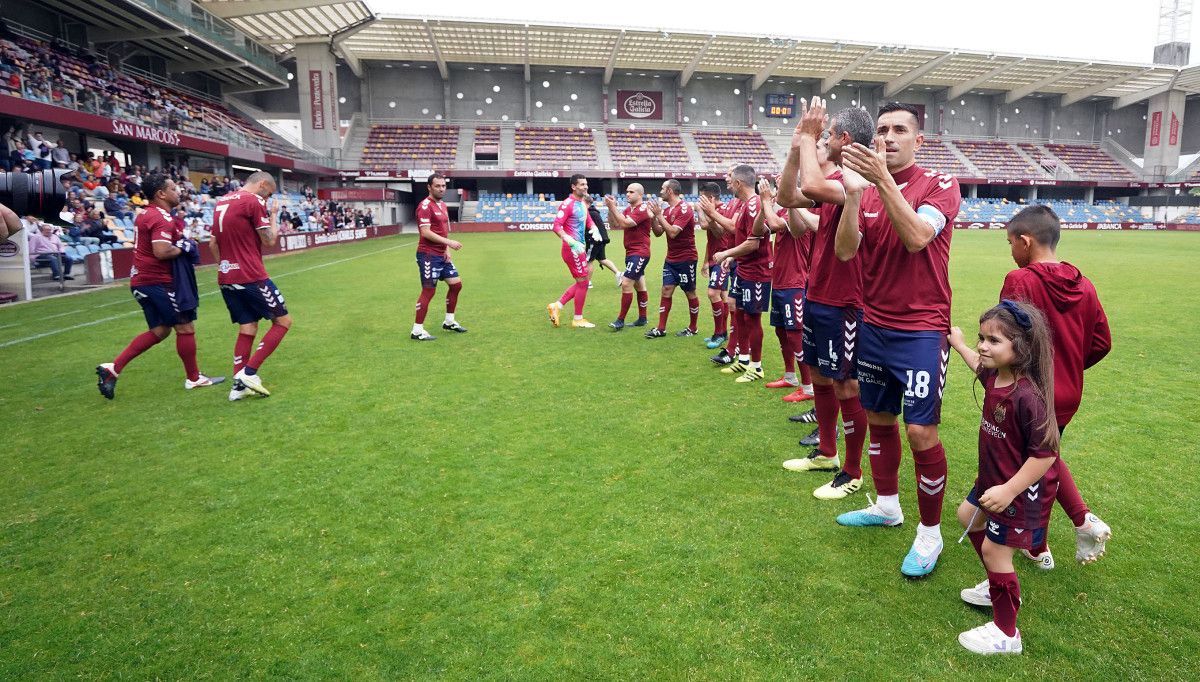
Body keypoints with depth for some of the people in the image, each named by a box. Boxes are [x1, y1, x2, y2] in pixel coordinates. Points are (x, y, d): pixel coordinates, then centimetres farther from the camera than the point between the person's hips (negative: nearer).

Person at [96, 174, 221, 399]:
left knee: (159, 331, 14)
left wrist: (180, 241, 14)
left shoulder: (145, 215, 15)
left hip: (141, 280, 10)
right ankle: (193, 378, 14)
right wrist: (184, 247, -11)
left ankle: (112, 368, 8)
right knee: (185, 327, 3)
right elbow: (162, 252, -28)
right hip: (158, 281, -10)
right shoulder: (162, 218, -17)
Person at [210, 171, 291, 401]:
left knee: (247, 328, 12)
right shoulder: (254, 201, -10)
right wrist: (274, 215, 6)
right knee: (283, 321, 3)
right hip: (252, 277, -8)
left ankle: (239, 384, 8)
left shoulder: (222, 201, 16)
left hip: (226, 278, 8)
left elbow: (212, 244, 20)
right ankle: (250, 372, -4)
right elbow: (270, 241, -7)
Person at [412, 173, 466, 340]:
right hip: (428, 255, -9)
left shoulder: (443, 205, 14)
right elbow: (425, 232, -22)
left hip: (441, 255, 9)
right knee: (428, 291, -7)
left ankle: (449, 322, 27)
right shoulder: (425, 206, -14)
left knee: (456, 284, 13)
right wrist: (448, 242, -23)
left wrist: (446, 250, 8)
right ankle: (417, 331, 2)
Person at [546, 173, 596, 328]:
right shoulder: (567, 204, -14)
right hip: (572, 249, -9)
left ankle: (556, 306, 19)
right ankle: (578, 319, 11)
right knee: (583, 282, -2)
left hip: (579, 248, 9)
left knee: (582, 282, 15)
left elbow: (588, 220, 26)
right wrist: (571, 241, -33)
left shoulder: (582, 204, 13)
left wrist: (593, 228, 2)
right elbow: (556, 226, -20)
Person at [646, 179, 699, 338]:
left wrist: (659, 215, -21)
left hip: (686, 259, -7)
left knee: (690, 293, 5)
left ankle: (692, 328, 17)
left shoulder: (684, 209, -16)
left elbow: (672, 232, -25)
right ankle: (661, 329, 6)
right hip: (670, 259, 7)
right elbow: (658, 233, 10)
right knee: (666, 291, 3)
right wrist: (653, 217, -5)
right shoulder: (666, 210, 8)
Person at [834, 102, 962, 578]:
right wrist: (853, 193, -18)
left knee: (921, 431, -6)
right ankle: (887, 506, 36)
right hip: (874, 325, 5)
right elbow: (844, 250, -7)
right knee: (878, 419, 15)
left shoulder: (940, 186, -5)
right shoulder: (866, 192, 7)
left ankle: (930, 533, 13)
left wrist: (884, 181, -28)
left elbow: (916, 237, -23)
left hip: (921, 329, -5)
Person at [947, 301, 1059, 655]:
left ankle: (1006, 633, 18)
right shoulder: (996, 376, -6)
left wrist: (1010, 491, -29)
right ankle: (999, 585, 47)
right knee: (968, 516, 27)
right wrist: (959, 344, 33)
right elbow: (982, 368, 22)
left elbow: (1045, 454, -30)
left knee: (994, 549, -1)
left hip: (1021, 489, -10)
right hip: (994, 478, 10)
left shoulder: (1028, 396, -33)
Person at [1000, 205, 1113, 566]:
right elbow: (1102, 343, 6)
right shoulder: (1083, 285, 1)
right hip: (1068, 395, 7)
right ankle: (1084, 520, 15)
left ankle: (1037, 549, 26)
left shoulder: (1019, 281, -19)